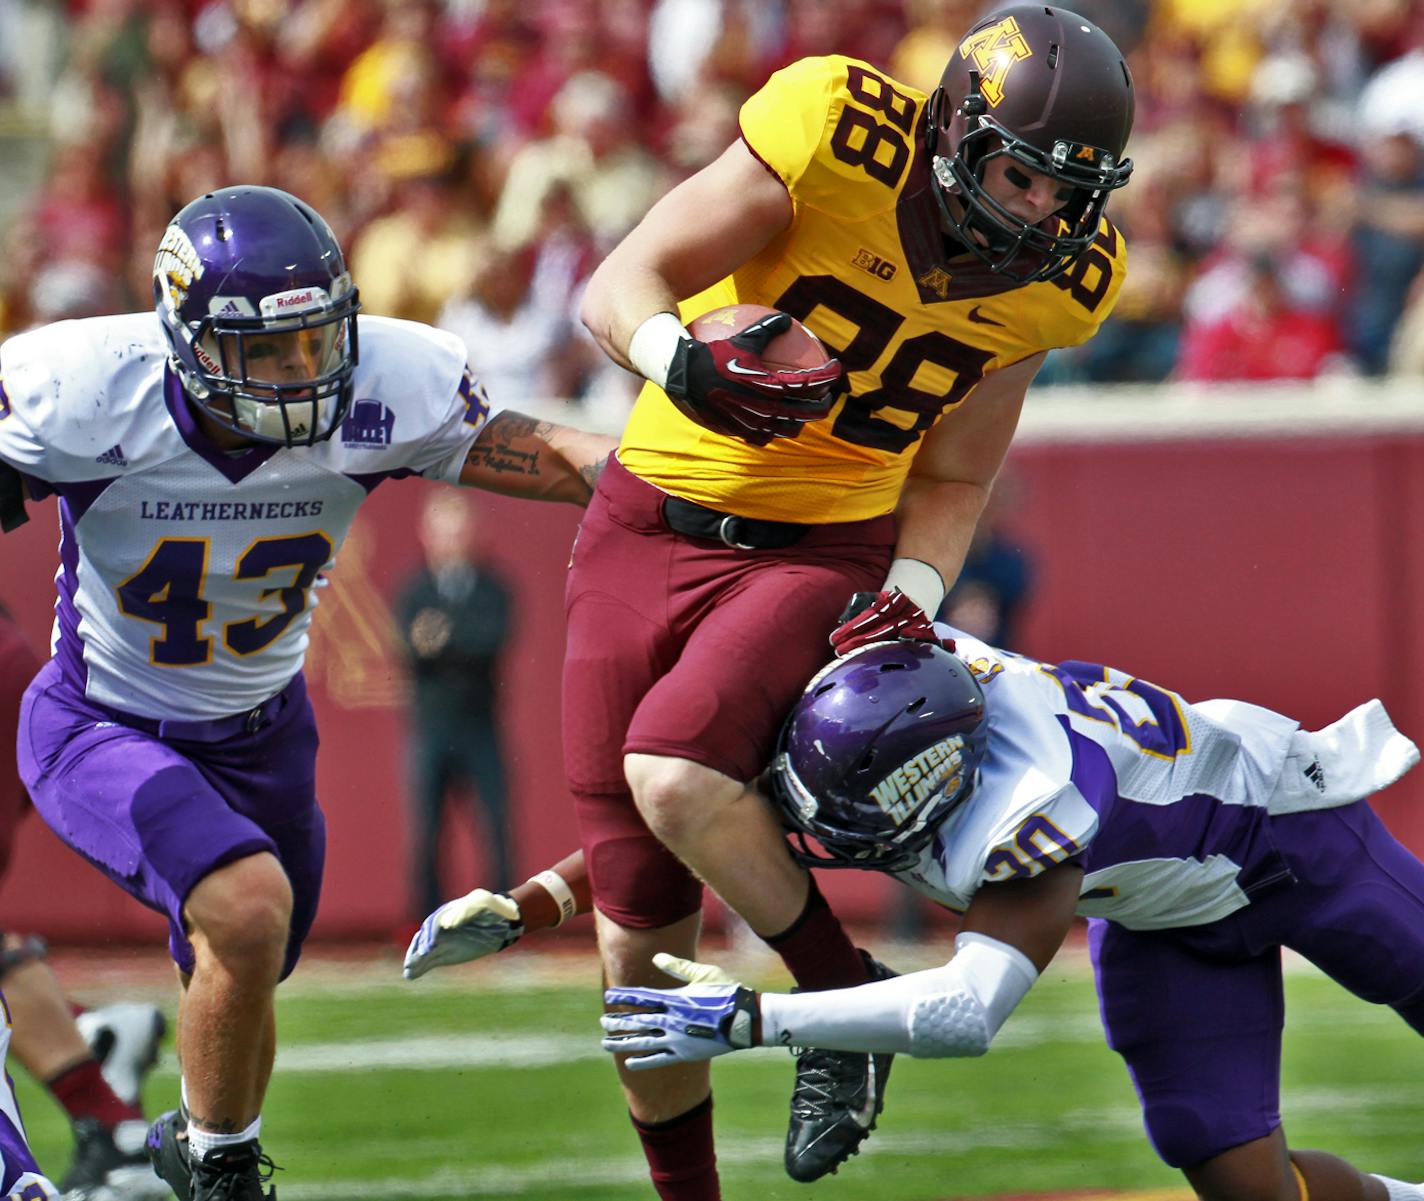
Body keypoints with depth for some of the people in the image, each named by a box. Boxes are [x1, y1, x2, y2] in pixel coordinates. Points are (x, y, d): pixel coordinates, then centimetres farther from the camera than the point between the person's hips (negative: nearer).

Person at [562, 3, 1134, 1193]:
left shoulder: (1055, 279, -5)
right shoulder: (833, 137, -18)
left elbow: (950, 481, 7)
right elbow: (620, 289, -15)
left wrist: (910, 602, -12)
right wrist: (688, 361, -37)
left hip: (824, 554, 0)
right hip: (652, 532, 0)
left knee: (675, 771, -31)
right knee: (639, 936, 1)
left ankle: (844, 993, -8)